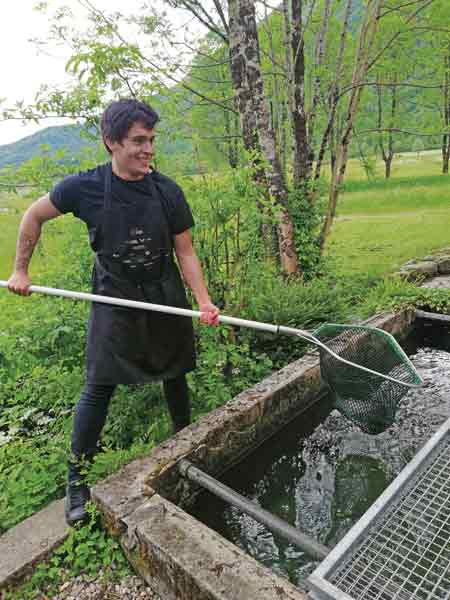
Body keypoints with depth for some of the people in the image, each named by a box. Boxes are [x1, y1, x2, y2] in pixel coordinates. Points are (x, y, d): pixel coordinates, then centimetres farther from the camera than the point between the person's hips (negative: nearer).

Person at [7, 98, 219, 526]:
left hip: (165, 296, 2)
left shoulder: (167, 191, -9)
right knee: (98, 387, -1)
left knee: (174, 376, 14)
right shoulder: (85, 187, -12)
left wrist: (204, 301, -17)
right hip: (114, 299, -2)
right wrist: (20, 271, 5)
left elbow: (185, 253, -5)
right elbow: (34, 216, 5)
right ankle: (77, 478, 16)